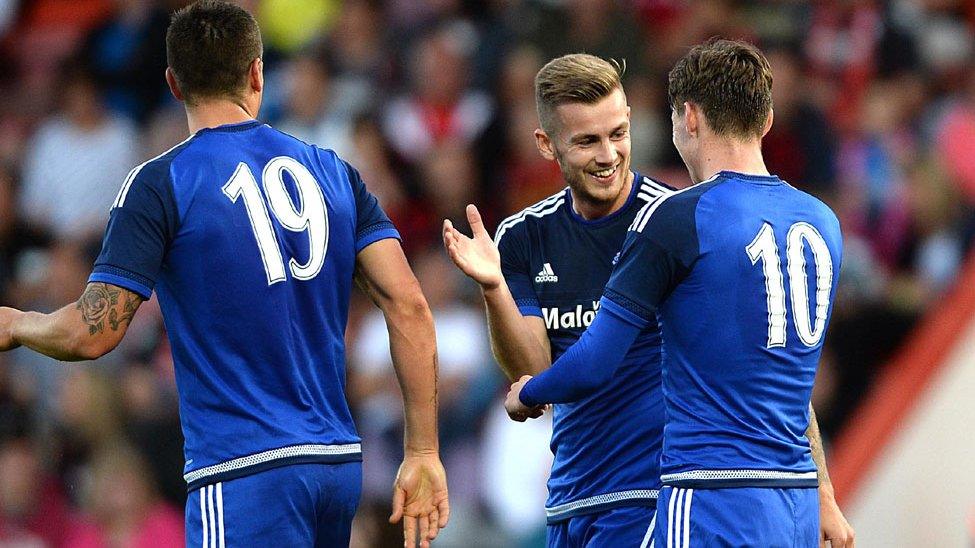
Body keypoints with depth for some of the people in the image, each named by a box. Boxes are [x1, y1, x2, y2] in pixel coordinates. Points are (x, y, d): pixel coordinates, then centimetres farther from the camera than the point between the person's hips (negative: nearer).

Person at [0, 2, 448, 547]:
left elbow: (92, 334, -9)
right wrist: (423, 453, 5)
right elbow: (410, 308, 3)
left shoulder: (161, 184, -5)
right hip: (341, 462, 6)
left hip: (244, 471, -6)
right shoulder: (334, 173, 10)